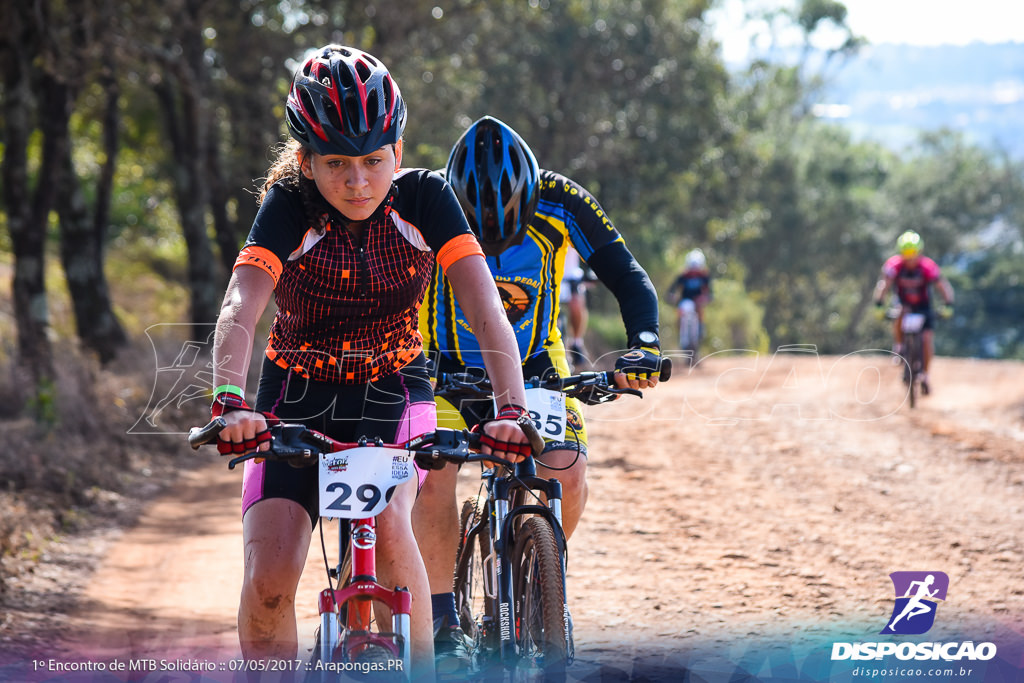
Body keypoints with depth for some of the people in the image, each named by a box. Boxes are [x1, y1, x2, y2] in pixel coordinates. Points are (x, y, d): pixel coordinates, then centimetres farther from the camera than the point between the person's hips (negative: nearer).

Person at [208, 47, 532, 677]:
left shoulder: (425, 199, -16)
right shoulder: (289, 207, -19)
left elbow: (486, 311, -24)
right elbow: (239, 310, -34)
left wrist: (513, 408, -41)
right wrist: (231, 403, -53)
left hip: (393, 391, 0)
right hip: (297, 396, 0)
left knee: (385, 524, -30)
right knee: (269, 578, -17)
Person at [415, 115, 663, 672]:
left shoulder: (560, 204, -21)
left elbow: (628, 278, -17)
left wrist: (644, 344, -34)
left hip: (534, 365, 1)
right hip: (448, 370, -1)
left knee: (566, 474, -20)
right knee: (434, 471, -25)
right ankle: (444, 620, -12)